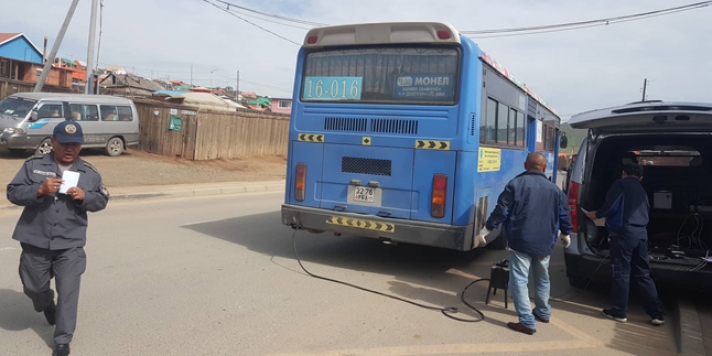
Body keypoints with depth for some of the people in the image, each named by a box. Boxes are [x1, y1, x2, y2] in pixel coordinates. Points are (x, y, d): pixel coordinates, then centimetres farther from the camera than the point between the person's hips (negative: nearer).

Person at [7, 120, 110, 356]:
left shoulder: (89, 172, 3)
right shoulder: (33, 165, -1)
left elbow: (102, 200, 8)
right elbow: (13, 193, -4)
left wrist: (85, 197, -13)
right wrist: (39, 190, -22)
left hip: (70, 245, 0)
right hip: (36, 242, 1)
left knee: (68, 293, -1)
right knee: (34, 287, 16)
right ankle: (47, 305, 52)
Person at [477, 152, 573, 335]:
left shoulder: (515, 184, -5)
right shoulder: (554, 189, 9)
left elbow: (501, 210, -9)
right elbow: (564, 215, 14)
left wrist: (486, 230, -2)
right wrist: (566, 234, 32)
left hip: (521, 242, -5)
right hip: (544, 243, 5)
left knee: (519, 280, -3)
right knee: (542, 279, 24)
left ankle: (527, 322, -8)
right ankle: (543, 313, 41)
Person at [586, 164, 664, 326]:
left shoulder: (620, 184, 2)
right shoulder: (641, 190, 24)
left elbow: (611, 206, -11)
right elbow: (644, 212, 23)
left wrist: (596, 214, 7)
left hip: (624, 232, -7)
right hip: (641, 233, 7)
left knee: (621, 272, 0)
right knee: (643, 274, 12)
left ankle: (619, 311, 8)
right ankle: (656, 313, 12)